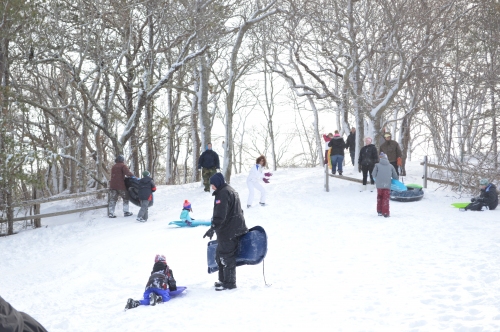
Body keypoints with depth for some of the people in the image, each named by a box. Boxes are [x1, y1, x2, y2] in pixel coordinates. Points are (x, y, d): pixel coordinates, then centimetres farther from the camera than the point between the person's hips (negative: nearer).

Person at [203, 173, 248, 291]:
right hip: (235, 229, 11)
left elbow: (220, 214, -26)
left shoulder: (223, 193, -16)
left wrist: (213, 227, -28)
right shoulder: (231, 191, 18)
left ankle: (229, 282, 1)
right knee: (220, 255, 18)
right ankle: (223, 280, 25)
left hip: (228, 231, -11)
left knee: (226, 257, -4)